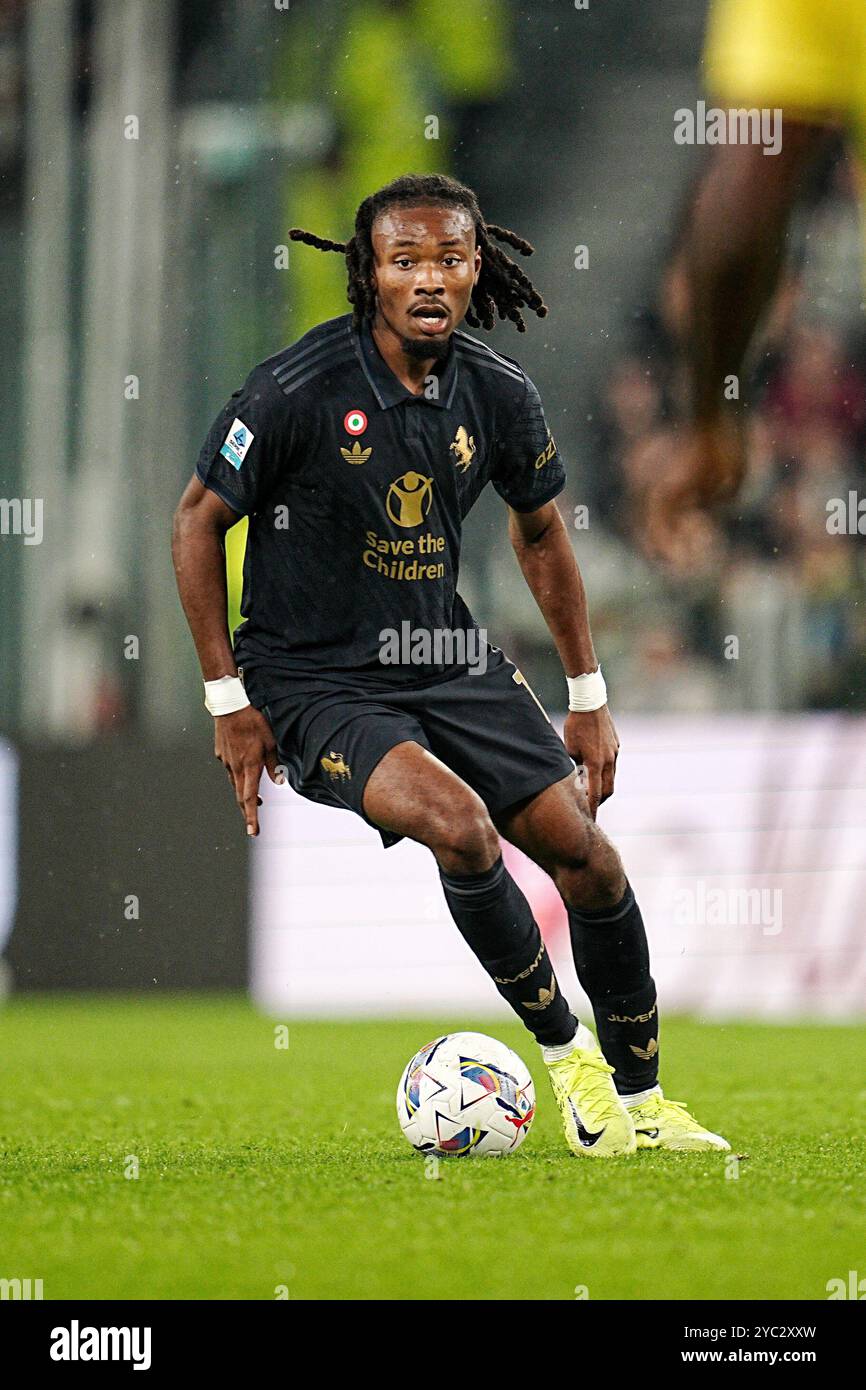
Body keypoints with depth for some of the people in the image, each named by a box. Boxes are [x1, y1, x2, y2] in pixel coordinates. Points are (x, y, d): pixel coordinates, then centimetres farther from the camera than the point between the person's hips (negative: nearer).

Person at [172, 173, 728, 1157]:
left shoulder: (499, 394, -4)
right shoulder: (297, 390, -19)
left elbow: (539, 531, 14)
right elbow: (198, 520, -8)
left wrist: (588, 696, 15)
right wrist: (228, 699, -9)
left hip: (448, 663, 5)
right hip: (314, 679, -5)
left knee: (583, 851, -3)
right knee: (460, 823, -29)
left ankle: (641, 1101, 15)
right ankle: (566, 1052, -8)